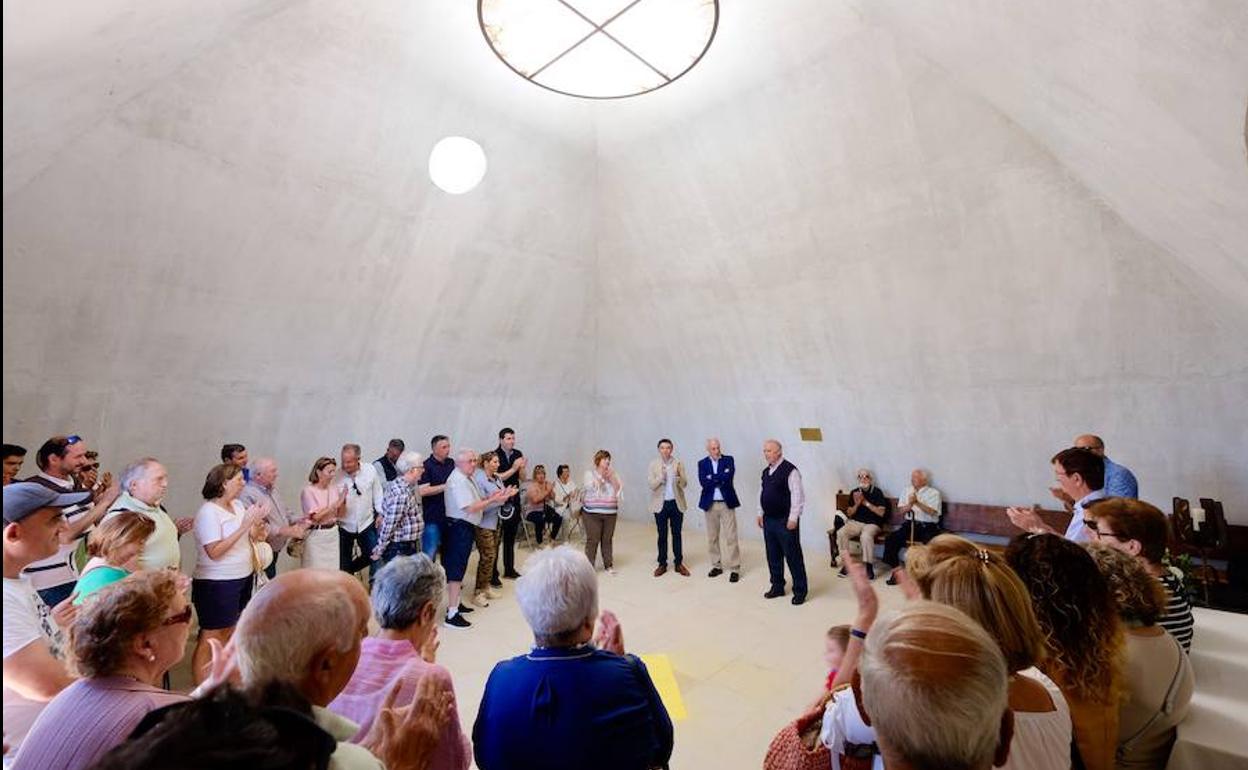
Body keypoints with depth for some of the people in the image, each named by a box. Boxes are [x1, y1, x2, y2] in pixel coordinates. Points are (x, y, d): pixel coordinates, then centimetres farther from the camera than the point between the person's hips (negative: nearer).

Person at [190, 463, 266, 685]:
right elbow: (214, 552, -23)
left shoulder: (238, 505, 5)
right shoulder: (208, 512, -17)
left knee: (228, 633, 18)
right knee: (210, 639, 2)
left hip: (243, 578, 8)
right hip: (217, 584, -8)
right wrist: (244, 526, -26)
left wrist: (257, 525, -7)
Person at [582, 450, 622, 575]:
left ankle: (608, 565, 20)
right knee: (592, 540, -5)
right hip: (592, 513, -4)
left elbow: (619, 489, 2)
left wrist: (611, 476, -7)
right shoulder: (589, 473, 1)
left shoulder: (613, 474, 12)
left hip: (610, 512, 4)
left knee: (608, 539, 8)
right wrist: (601, 475, -8)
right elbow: (591, 487, -16)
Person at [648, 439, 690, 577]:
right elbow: (651, 485, -8)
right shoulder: (653, 464, -2)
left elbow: (684, 484, -3)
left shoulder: (678, 464, 0)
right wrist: (661, 477, -26)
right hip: (661, 504, -1)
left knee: (677, 534, 8)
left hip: (676, 503, 1)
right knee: (662, 535, 6)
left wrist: (679, 475, -23)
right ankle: (662, 564, 16)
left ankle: (678, 563, 18)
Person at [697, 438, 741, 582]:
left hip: (727, 502, -2)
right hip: (710, 504, 2)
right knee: (712, 537, 11)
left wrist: (712, 478, -12)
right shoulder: (702, 463, 2)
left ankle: (735, 569, 7)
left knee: (731, 537, -1)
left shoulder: (729, 460, -1)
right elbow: (703, 482, -12)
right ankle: (717, 565, 25)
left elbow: (728, 477, -18)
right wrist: (721, 479, -14)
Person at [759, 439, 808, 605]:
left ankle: (800, 591, 15)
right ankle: (777, 586, 29)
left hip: (785, 521, -8)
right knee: (773, 555, 15)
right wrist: (761, 513, 15)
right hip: (769, 520, 8)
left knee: (793, 556, 1)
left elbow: (797, 495, -17)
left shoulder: (790, 470, -14)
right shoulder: (766, 471, 10)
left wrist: (793, 518, -18)